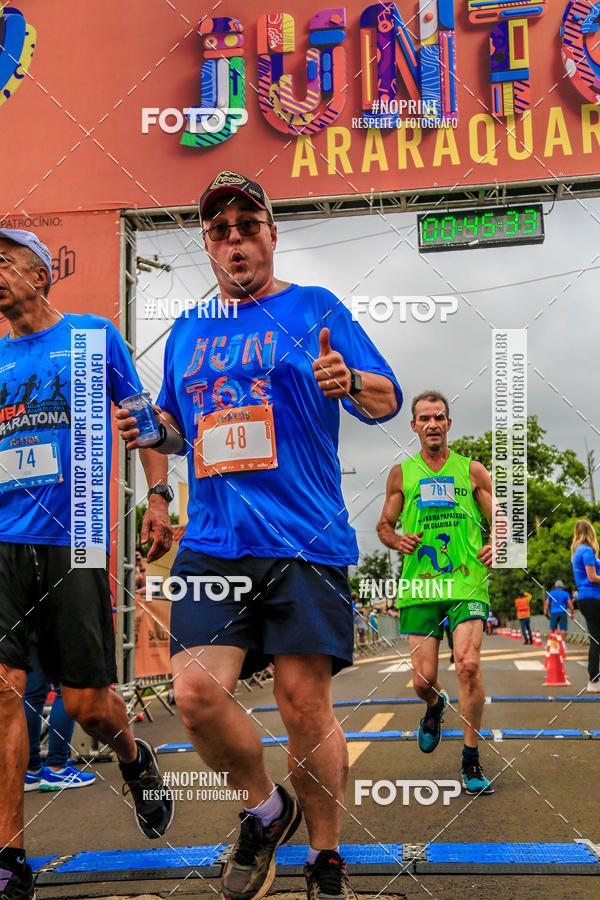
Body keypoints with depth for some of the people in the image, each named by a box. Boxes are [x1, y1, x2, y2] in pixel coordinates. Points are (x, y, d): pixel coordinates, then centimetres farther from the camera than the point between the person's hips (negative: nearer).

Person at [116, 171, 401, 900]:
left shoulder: (315, 310, 5)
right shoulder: (186, 333, 17)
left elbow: (388, 401, 1)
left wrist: (351, 382, -21)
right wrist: (153, 429, 5)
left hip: (305, 540, -3)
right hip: (213, 541, 4)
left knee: (304, 701, -1)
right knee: (194, 691, -9)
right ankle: (265, 808, 20)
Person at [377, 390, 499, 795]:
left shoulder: (473, 471, 10)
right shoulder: (402, 473, 11)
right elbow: (384, 524, 18)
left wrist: (496, 545, -8)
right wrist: (397, 539, -4)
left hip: (467, 583, -1)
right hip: (420, 586, 1)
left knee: (469, 665, -17)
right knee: (424, 678, -2)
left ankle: (472, 761, 0)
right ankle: (435, 706, 38)